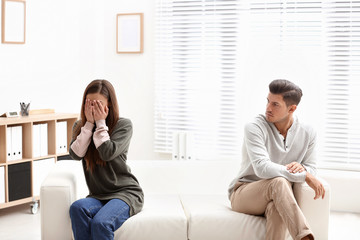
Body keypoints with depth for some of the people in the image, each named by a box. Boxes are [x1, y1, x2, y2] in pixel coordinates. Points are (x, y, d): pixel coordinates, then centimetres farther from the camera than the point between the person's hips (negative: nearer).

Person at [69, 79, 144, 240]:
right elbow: (76, 154, -8)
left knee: (100, 223, -32)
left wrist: (100, 123, -12)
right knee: (77, 207, -31)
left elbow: (108, 153, -18)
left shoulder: (123, 125, -2)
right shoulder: (80, 127, 11)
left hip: (125, 192, -4)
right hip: (98, 196, 4)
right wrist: (89, 124, -9)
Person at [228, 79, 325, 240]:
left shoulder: (307, 134, 3)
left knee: (277, 207, -38)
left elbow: (311, 169, 9)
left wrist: (302, 168, -18)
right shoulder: (254, 128, -13)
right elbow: (262, 168, -25)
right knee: (279, 182, -37)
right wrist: (304, 176, -24)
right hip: (242, 194, -3)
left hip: (275, 198, 3)